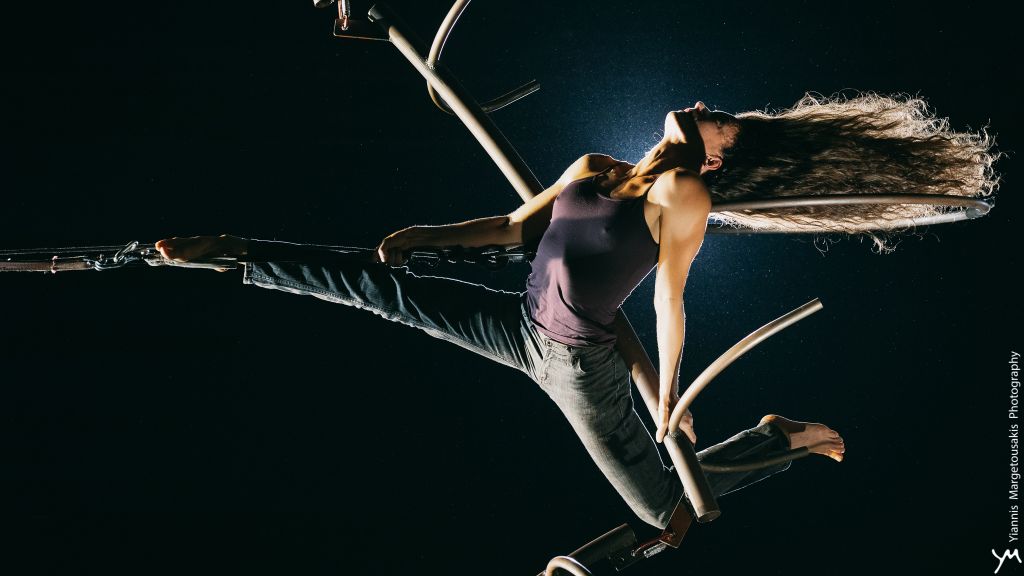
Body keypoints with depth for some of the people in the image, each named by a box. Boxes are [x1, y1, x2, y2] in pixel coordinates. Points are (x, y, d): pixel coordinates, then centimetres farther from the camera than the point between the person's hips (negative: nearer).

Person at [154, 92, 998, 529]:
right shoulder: (592, 170, 8)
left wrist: (669, 400, -9)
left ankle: (782, 438, 20)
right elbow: (516, 227, 14)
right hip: (518, 325, 6)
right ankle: (231, 255, 14)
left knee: (666, 506, -1)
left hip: (578, 362, -6)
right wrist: (423, 235, 10)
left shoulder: (684, 196, -11)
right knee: (377, 284, 0)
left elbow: (670, 299, -11)